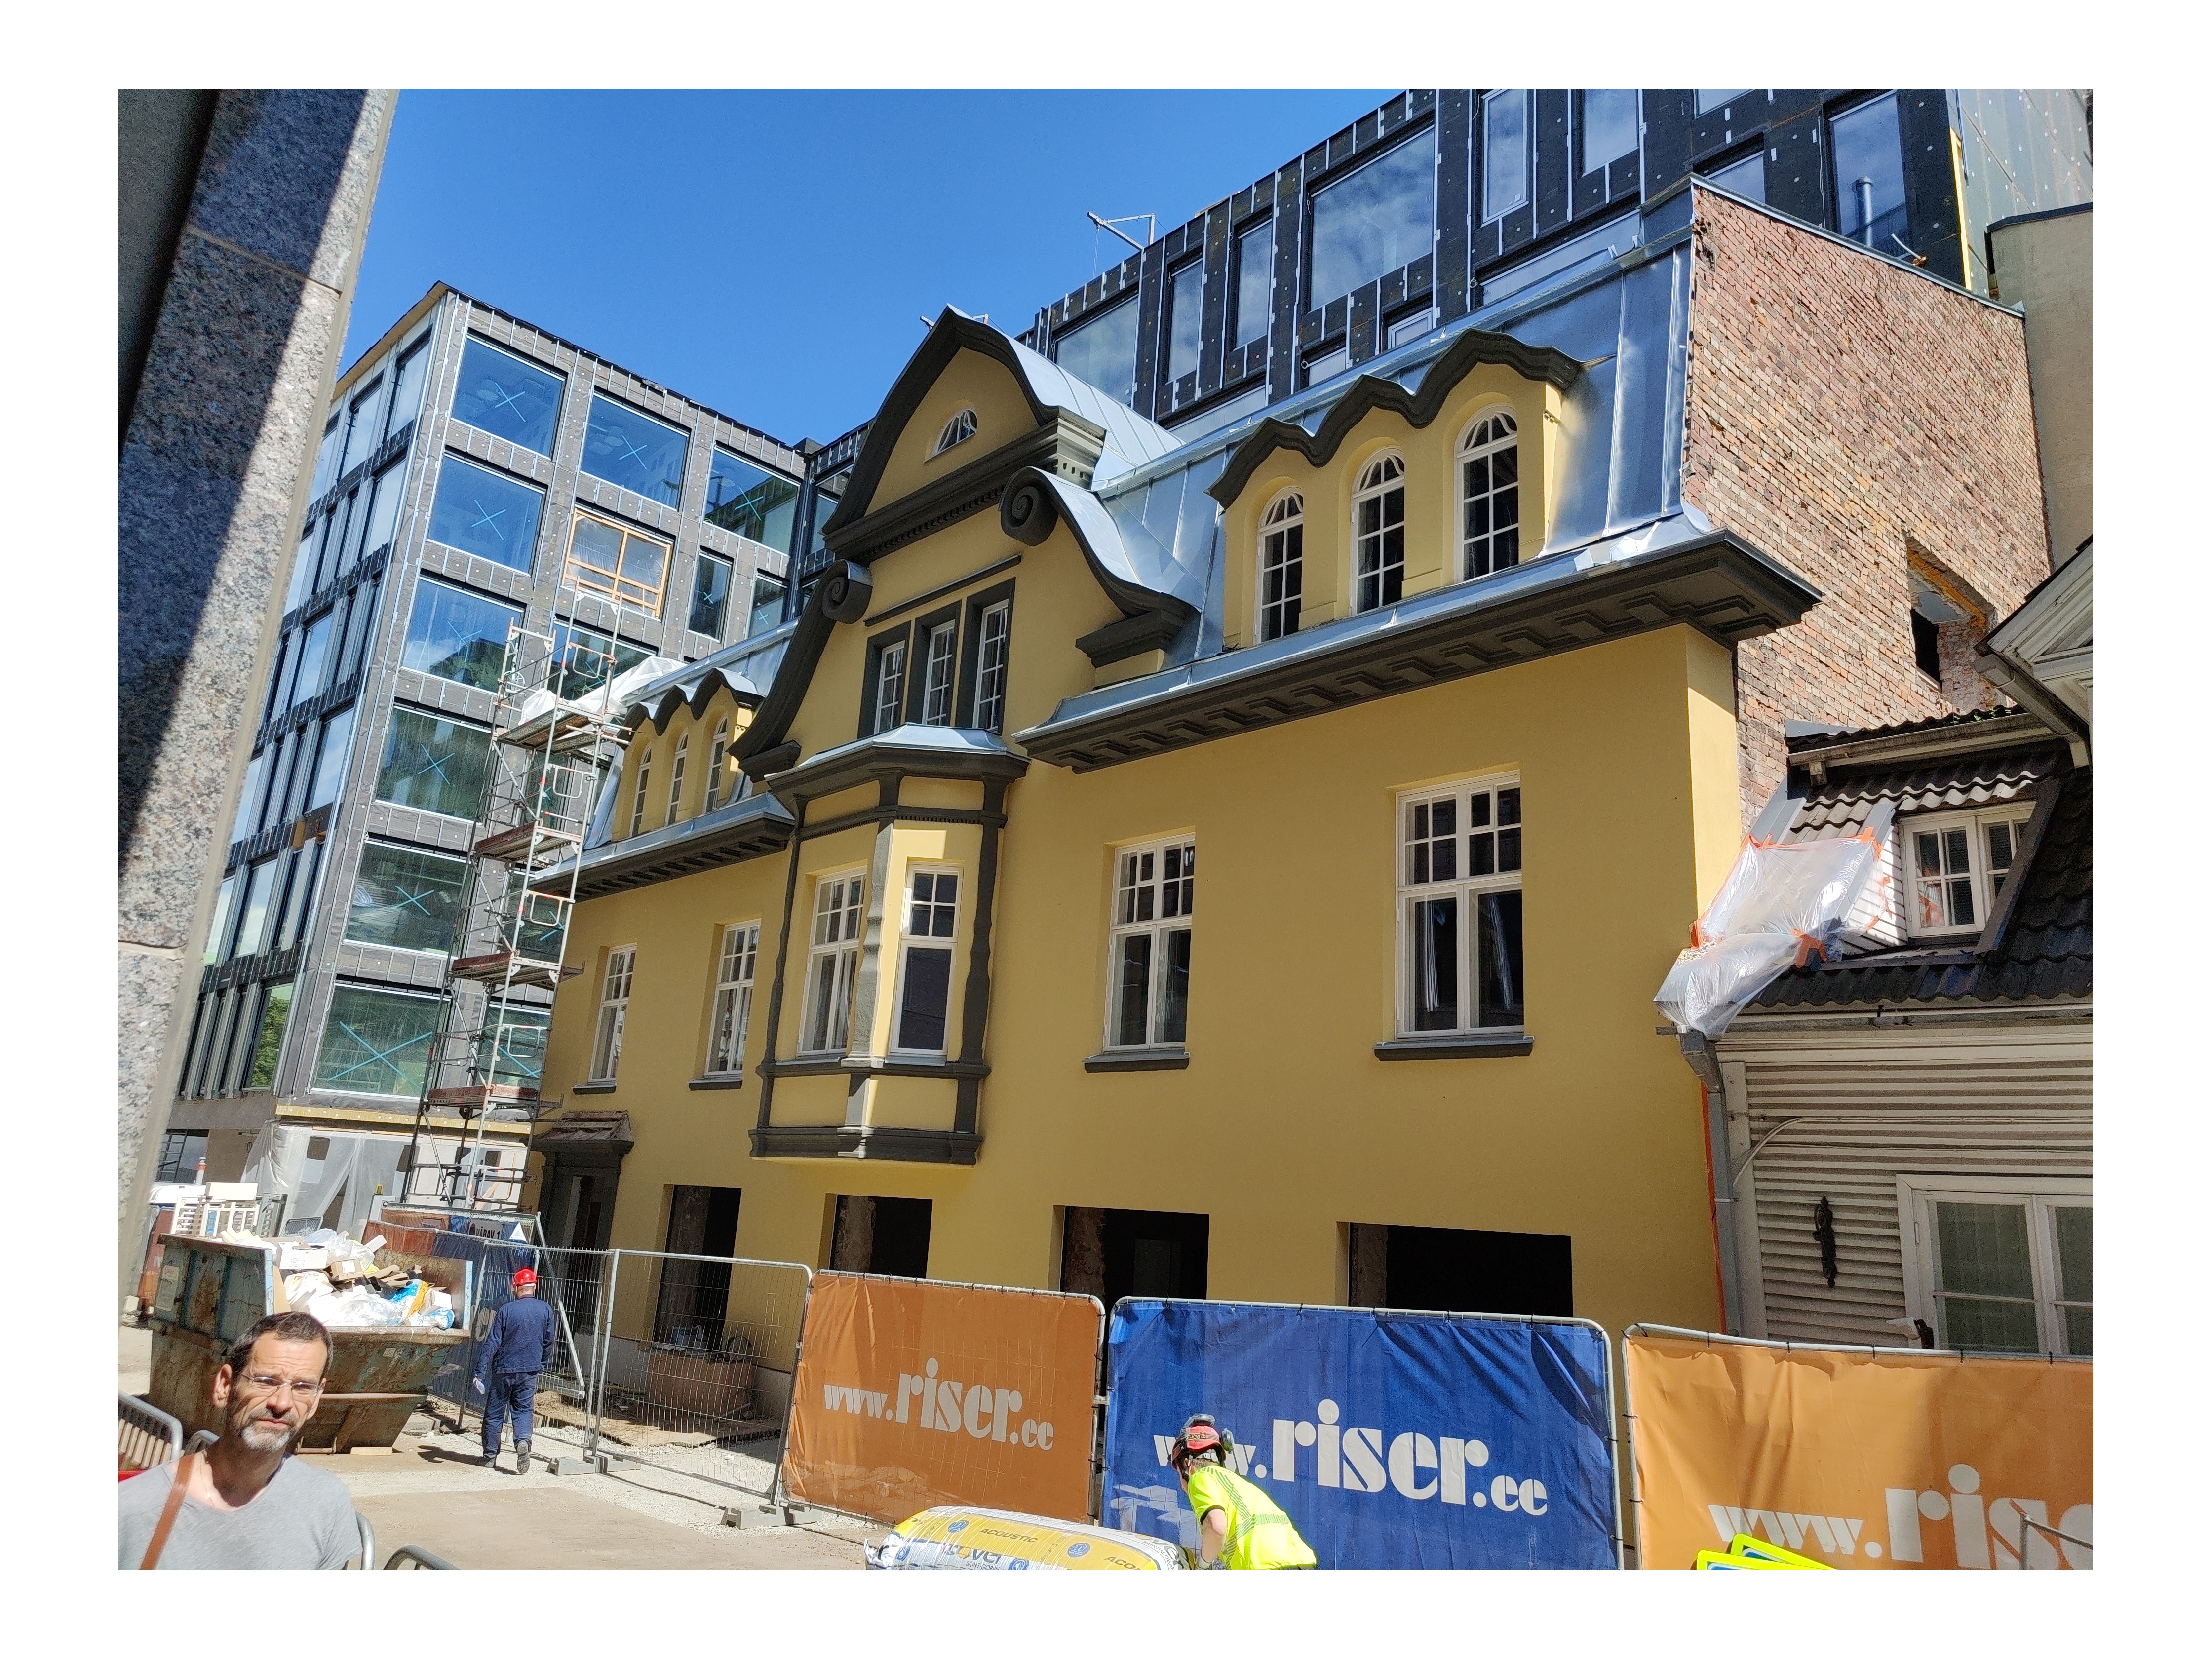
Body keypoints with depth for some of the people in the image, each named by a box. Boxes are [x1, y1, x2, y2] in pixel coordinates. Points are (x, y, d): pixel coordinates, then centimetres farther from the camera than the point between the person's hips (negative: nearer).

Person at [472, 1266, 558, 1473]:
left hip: (503, 1370, -2)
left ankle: (490, 1456, 19)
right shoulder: (546, 1311, 0)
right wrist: (543, 1367, 20)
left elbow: (491, 1344, -10)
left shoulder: (506, 1311, -9)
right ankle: (523, 1440, -17)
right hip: (529, 1372, 2)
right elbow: (549, 1343, 7)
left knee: (494, 1413, 12)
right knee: (523, 1411, 10)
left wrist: (480, 1373, -8)